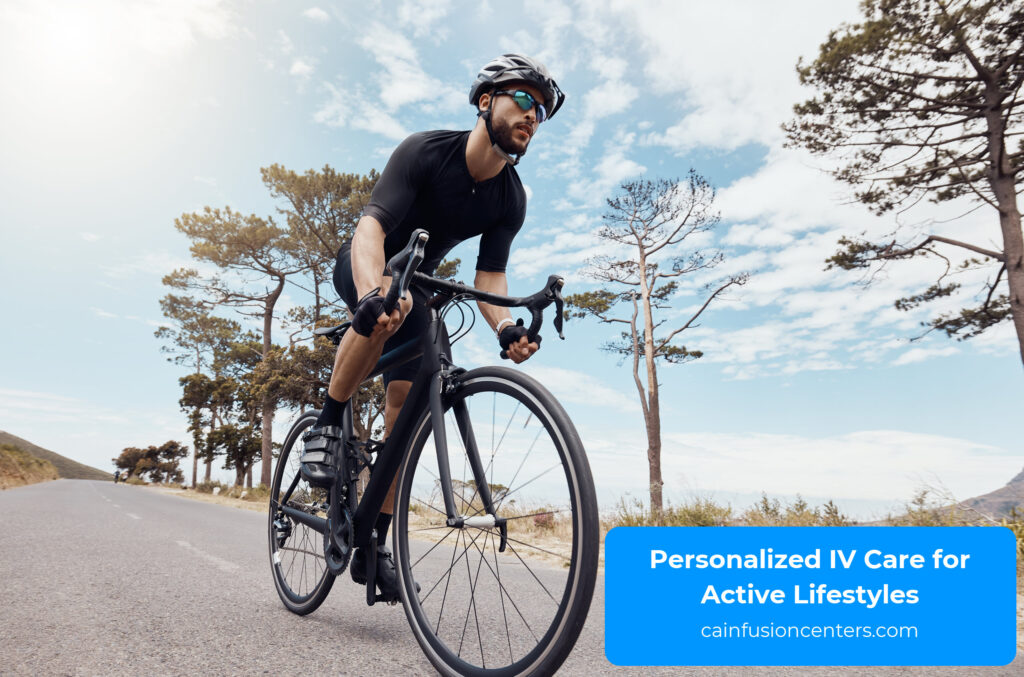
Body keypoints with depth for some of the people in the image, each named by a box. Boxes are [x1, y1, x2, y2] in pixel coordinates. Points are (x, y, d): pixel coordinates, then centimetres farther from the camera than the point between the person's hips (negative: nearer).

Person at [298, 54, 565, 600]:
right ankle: (327, 426, -19)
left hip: (417, 283, 4)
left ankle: (375, 544, -1)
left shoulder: (511, 200, -12)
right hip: (363, 267, -3)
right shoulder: (425, 151, -26)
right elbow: (370, 226, -37)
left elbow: (488, 274, -16)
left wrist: (506, 326, -38)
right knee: (390, 303, -41)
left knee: (406, 397, -10)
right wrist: (373, 292, -58)